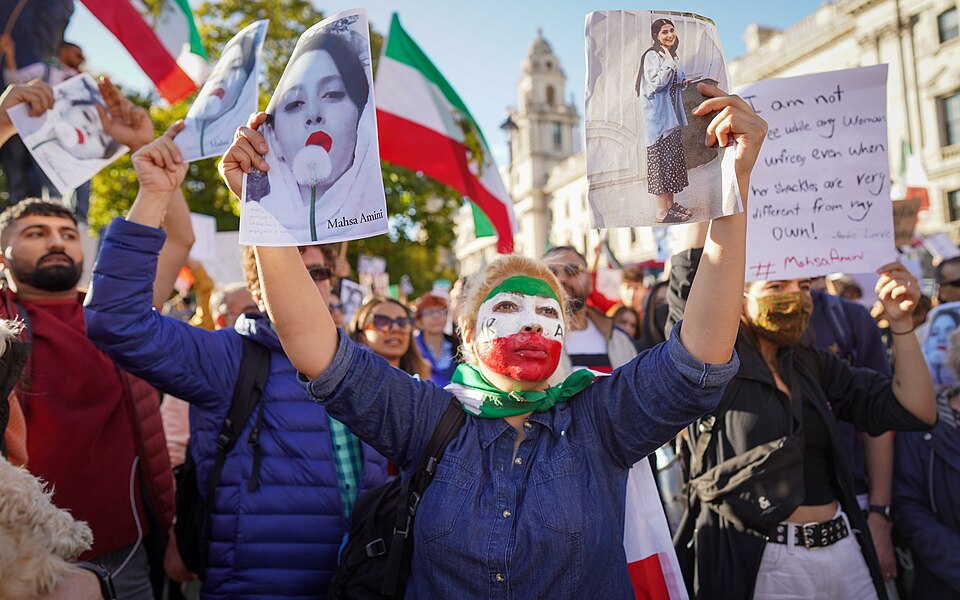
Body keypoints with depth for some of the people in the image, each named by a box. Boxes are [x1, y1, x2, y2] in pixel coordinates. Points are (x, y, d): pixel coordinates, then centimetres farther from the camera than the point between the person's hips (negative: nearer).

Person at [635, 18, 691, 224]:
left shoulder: (671, 56, 13)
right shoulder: (652, 56, -13)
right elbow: (657, 83, -23)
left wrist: (683, 82, 5)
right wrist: (668, 60, -22)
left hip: (671, 114, 9)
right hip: (658, 115, -9)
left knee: (672, 158, 12)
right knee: (661, 160, -6)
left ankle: (670, 203, 22)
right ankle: (662, 211, -2)